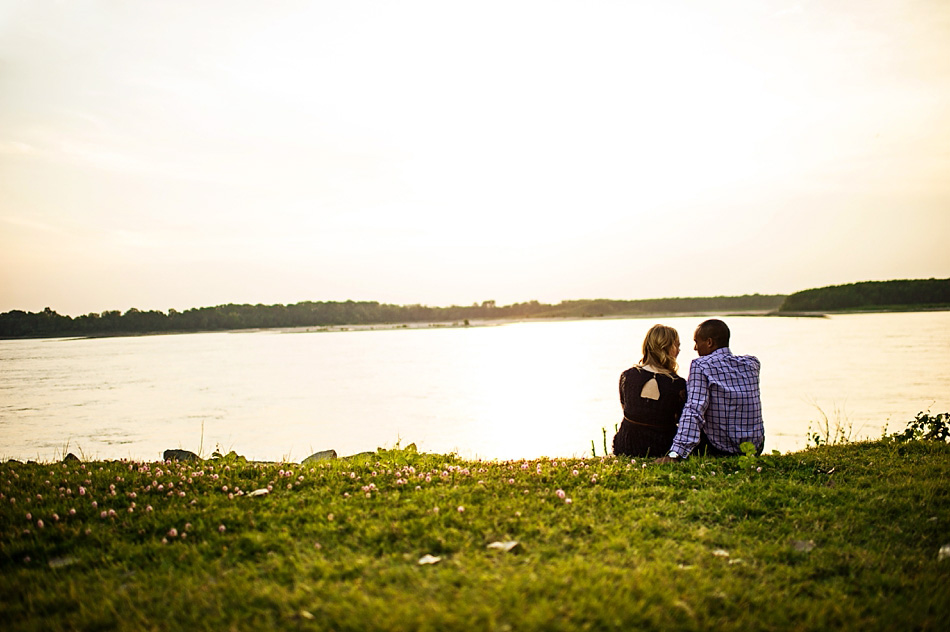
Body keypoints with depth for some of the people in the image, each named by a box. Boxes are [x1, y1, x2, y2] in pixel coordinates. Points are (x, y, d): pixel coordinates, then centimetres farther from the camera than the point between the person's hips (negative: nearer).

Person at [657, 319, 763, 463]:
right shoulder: (752, 363, 0)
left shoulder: (700, 366, -15)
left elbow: (694, 410, -26)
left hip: (721, 450, -4)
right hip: (756, 448, 4)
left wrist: (675, 454, -32)